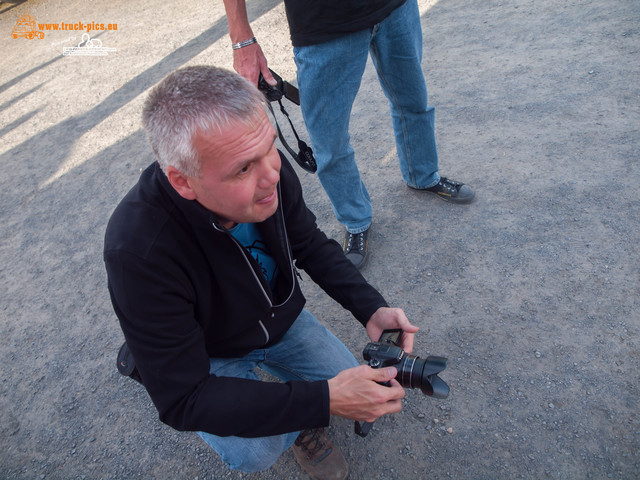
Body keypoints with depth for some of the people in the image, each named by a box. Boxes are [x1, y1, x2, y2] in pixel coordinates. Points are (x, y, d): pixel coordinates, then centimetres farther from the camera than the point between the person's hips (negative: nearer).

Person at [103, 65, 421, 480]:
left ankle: (298, 418, 26)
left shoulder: (268, 170, -25)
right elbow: (182, 400, -32)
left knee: (353, 384, -4)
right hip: (209, 354, -3)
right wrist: (323, 400, -38)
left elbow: (312, 246, -5)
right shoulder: (138, 249, -39)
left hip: (280, 317, 4)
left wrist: (372, 308, -20)